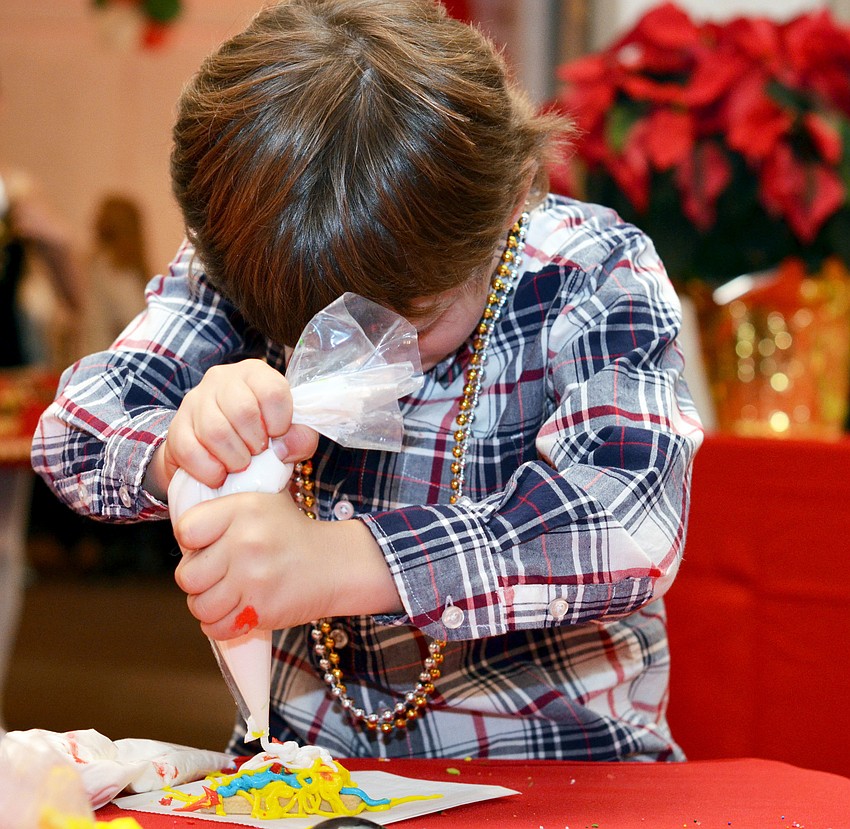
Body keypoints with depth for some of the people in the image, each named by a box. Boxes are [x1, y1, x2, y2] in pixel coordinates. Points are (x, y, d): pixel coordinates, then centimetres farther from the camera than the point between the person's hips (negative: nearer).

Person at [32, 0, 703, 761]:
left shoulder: (596, 277, -12)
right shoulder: (248, 266, -3)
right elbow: (72, 432, -6)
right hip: (300, 759, 1)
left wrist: (343, 560, -38)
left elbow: (627, 523, -26)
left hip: (557, 773, -1)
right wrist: (179, 448, -28)